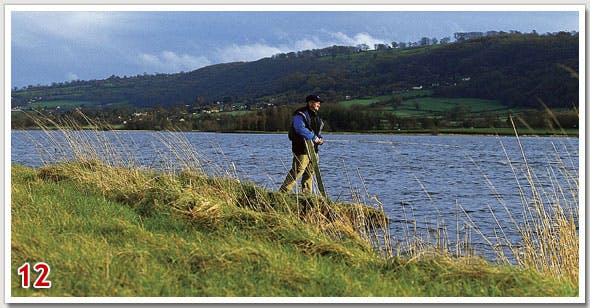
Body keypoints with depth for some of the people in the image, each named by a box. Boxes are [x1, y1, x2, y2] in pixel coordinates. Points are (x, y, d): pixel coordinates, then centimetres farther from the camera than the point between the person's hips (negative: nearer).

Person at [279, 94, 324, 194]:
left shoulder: (315, 116, 20)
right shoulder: (300, 114, -10)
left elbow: (318, 131, 28)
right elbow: (300, 129, -24)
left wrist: (320, 139, 6)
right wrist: (314, 137, -21)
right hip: (302, 148, -9)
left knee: (310, 173, 11)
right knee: (297, 171, -13)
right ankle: (282, 193, -9)